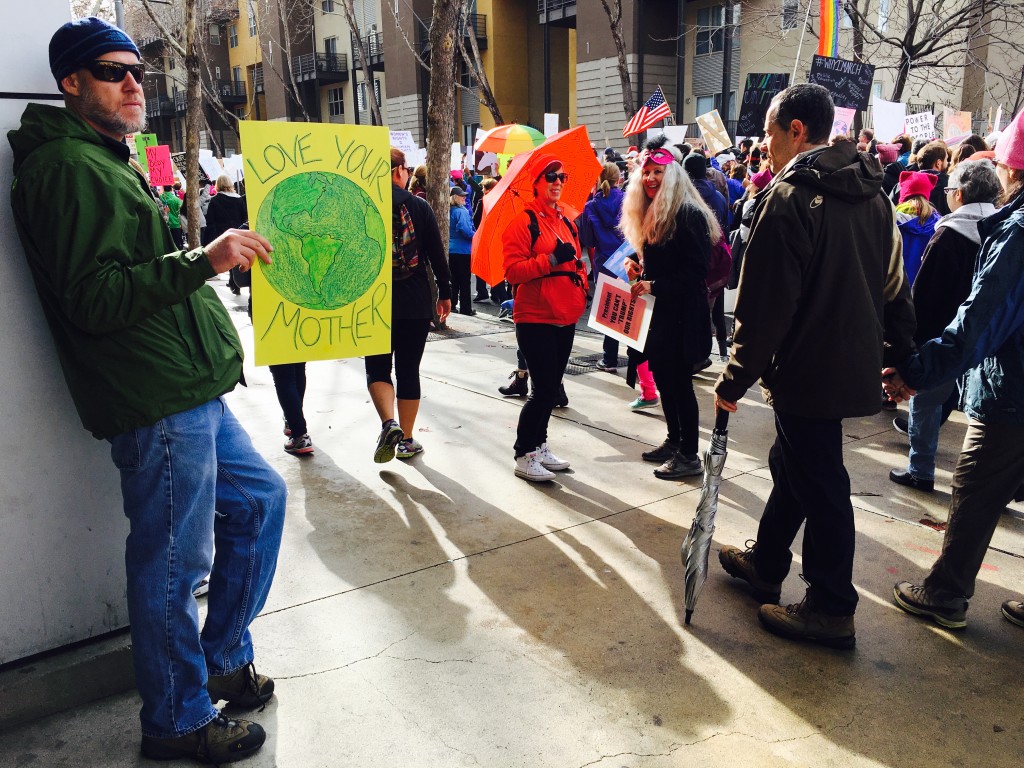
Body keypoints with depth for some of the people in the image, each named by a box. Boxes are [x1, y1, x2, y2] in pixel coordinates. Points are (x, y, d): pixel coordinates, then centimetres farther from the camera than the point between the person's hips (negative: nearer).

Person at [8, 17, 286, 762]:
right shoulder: (68, 166, -10)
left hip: (191, 393, 11)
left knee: (259, 497, 19)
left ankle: (223, 658, 32)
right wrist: (202, 261, -29)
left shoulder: (107, 162, 23)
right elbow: (93, 297, -21)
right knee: (172, 564, -1)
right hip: (156, 402, -11)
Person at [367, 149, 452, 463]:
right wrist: (445, 293, 7)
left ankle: (389, 423, -13)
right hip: (415, 304, 0)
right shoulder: (418, 206, -3)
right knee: (409, 370, 10)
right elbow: (437, 254, -3)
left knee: (377, 368, 11)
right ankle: (406, 440, 17)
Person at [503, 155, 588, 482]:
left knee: (552, 387, 13)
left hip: (565, 317, 8)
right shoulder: (523, 221, -9)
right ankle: (524, 455, 6)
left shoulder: (566, 218, 14)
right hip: (535, 318, -7)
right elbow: (512, 271, -16)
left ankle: (539, 446, 27)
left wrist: (582, 282, 8)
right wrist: (550, 260, -24)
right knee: (544, 388, -7)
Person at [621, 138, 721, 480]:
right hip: (658, 311, 9)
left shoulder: (688, 215, -15)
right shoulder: (650, 214, 12)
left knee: (678, 379, -3)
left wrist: (654, 286, -23)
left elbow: (695, 271, -20)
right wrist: (636, 266, 3)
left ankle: (689, 455, 7)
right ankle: (674, 441, 29)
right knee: (662, 375, 14)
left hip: (682, 313, -9)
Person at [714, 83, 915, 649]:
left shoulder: (788, 198, -17)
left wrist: (734, 380, -11)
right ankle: (765, 563, 38)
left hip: (807, 371, -9)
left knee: (819, 484, 3)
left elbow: (763, 306, -20)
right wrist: (900, 357, 22)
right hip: (853, 364, 9)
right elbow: (894, 288, 14)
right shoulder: (873, 194, 9)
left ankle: (831, 610, 17)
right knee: (792, 465, 22)